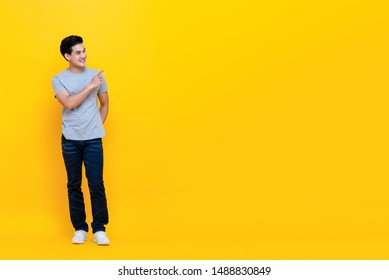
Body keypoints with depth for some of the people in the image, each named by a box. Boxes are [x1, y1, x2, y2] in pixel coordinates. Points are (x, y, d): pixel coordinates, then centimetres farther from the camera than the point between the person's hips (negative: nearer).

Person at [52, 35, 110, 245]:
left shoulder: (96, 75, 3)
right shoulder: (58, 79, -1)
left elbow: (104, 104, 14)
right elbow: (69, 103, -17)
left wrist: (97, 126, 6)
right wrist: (90, 86, -17)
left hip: (93, 140, 0)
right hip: (70, 140, 0)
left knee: (96, 185, -3)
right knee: (74, 185, 6)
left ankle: (99, 229, 6)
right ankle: (80, 228, 17)